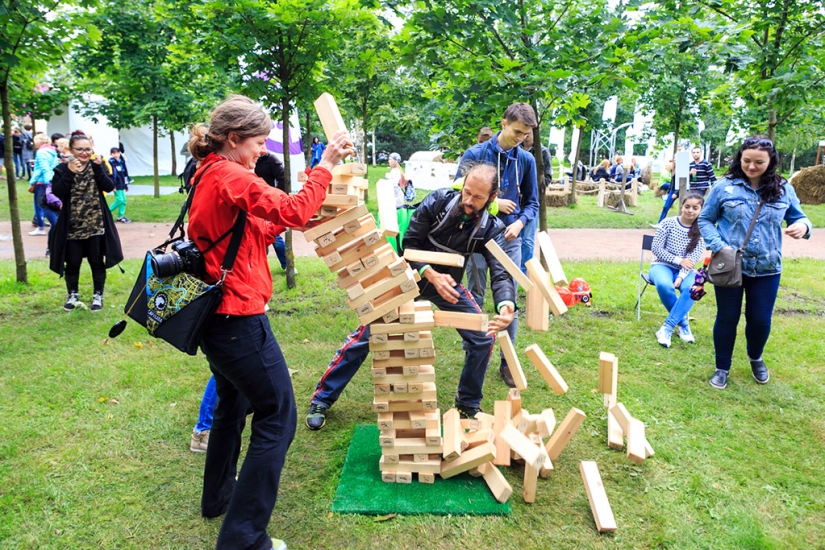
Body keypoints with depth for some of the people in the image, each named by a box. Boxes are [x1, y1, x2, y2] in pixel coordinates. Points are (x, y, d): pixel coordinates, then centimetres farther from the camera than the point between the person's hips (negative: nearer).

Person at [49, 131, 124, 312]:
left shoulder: (97, 166, 3)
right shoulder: (62, 169, -1)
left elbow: (109, 187, -11)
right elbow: (57, 193, -14)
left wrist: (98, 167, -18)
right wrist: (69, 173, -21)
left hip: (96, 225, 0)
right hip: (72, 227, 0)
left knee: (97, 262, 8)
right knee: (72, 263, 10)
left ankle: (98, 295, 21)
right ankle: (73, 294, 27)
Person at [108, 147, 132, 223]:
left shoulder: (121, 162, 11)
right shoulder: (111, 162, -10)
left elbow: (125, 173, 17)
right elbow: (110, 175, -14)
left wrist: (126, 185, 18)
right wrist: (112, 186, -19)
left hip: (121, 184, 7)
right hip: (116, 185, -7)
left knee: (123, 201, 7)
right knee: (120, 200, -12)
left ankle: (121, 216, 15)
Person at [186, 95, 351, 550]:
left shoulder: (207, 177, 14)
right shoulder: (231, 177, -16)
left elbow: (257, 231, 14)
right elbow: (293, 211, -21)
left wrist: (286, 220, 5)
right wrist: (325, 165, -13)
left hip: (214, 315, 11)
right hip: (238, 317, -11)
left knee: (232, 405, 27)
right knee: (277, 418, -3)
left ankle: (217, 497, 45)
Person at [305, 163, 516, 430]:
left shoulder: (492, 229, -17)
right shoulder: (438, 200, -20)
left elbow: (500, 272, -28)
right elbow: (409, 244, -18)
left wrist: (506, 305, -50)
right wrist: (432, 275, -35)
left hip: (448, 284, 2)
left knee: (482, 339, -6)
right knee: (365, 336, -4)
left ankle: (468, 404, 18)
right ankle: (322, 399, 10)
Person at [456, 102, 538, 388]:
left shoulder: (526, 160, 3)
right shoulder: (475, 154, -7)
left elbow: (532, 202, 9)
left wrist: (520, 222, -11)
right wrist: (492, 203, -13)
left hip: (509, 238, 2)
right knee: (475, 299, 6)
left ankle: (507, 361, 18)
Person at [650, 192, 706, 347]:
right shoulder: (668, 223, -6)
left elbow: (693, 258, -8)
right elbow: (656, 249, -7)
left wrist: (681, 277, -23)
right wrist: (678, 260, -16)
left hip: (685, 270, 2)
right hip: (662, 266, -1)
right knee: (664, 285, -37)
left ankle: (666, 328, -30)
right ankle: (682, 322, -13)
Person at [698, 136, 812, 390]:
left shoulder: (783, 189, 1)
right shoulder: (724, 187, -6)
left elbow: (798, 217, 11)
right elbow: (705, 220, 1)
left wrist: (803, 226, -15)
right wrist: (718, 245, -15)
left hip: (766, 268, 2)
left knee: (760, 320, 12)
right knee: (727, 318, 9)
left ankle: (755, 358, 43)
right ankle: (722, 367, 28)